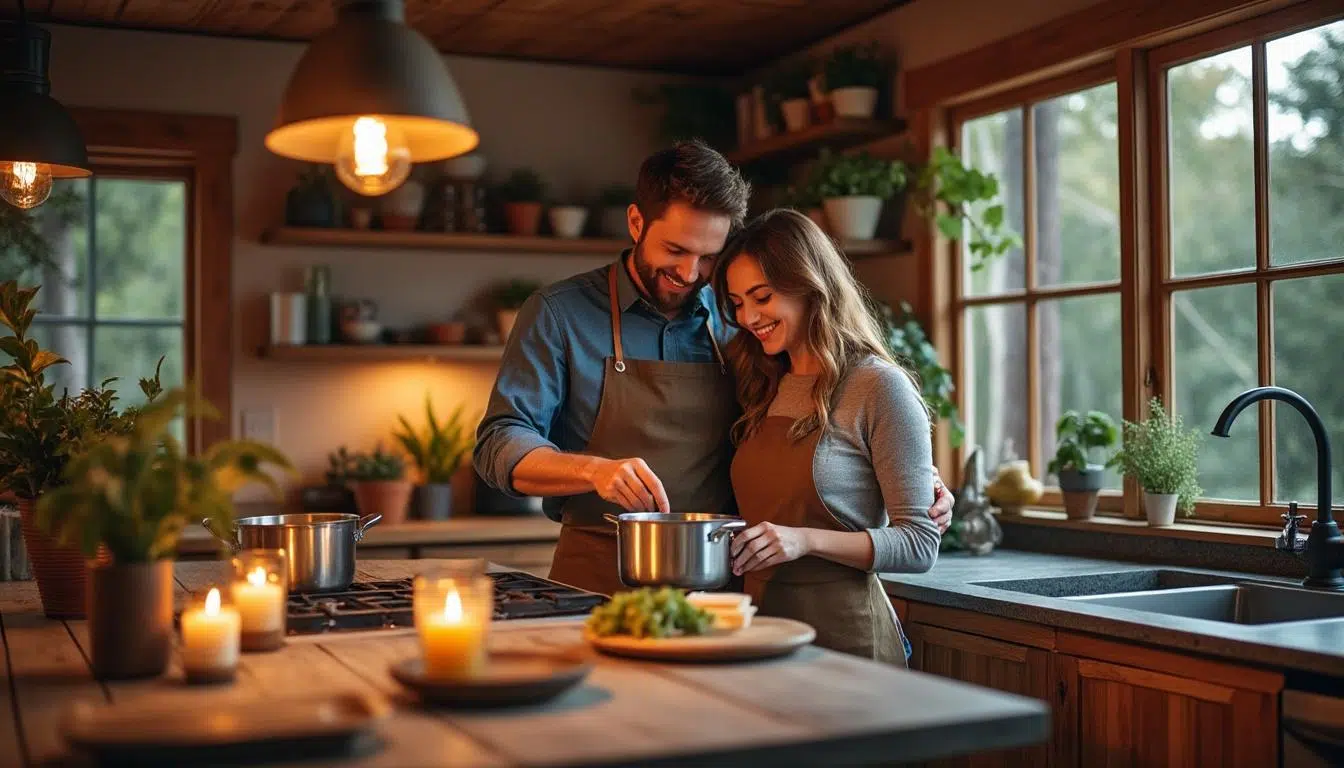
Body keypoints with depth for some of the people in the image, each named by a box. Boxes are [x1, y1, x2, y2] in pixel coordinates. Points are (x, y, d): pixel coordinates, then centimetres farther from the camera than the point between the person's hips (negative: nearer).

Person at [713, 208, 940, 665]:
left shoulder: (880, 388, -10)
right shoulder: (765, 391, 10)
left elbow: (920, 545, -13)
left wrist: (807, 540, -24)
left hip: (842, 633, -6)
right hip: (761, 625, 6)